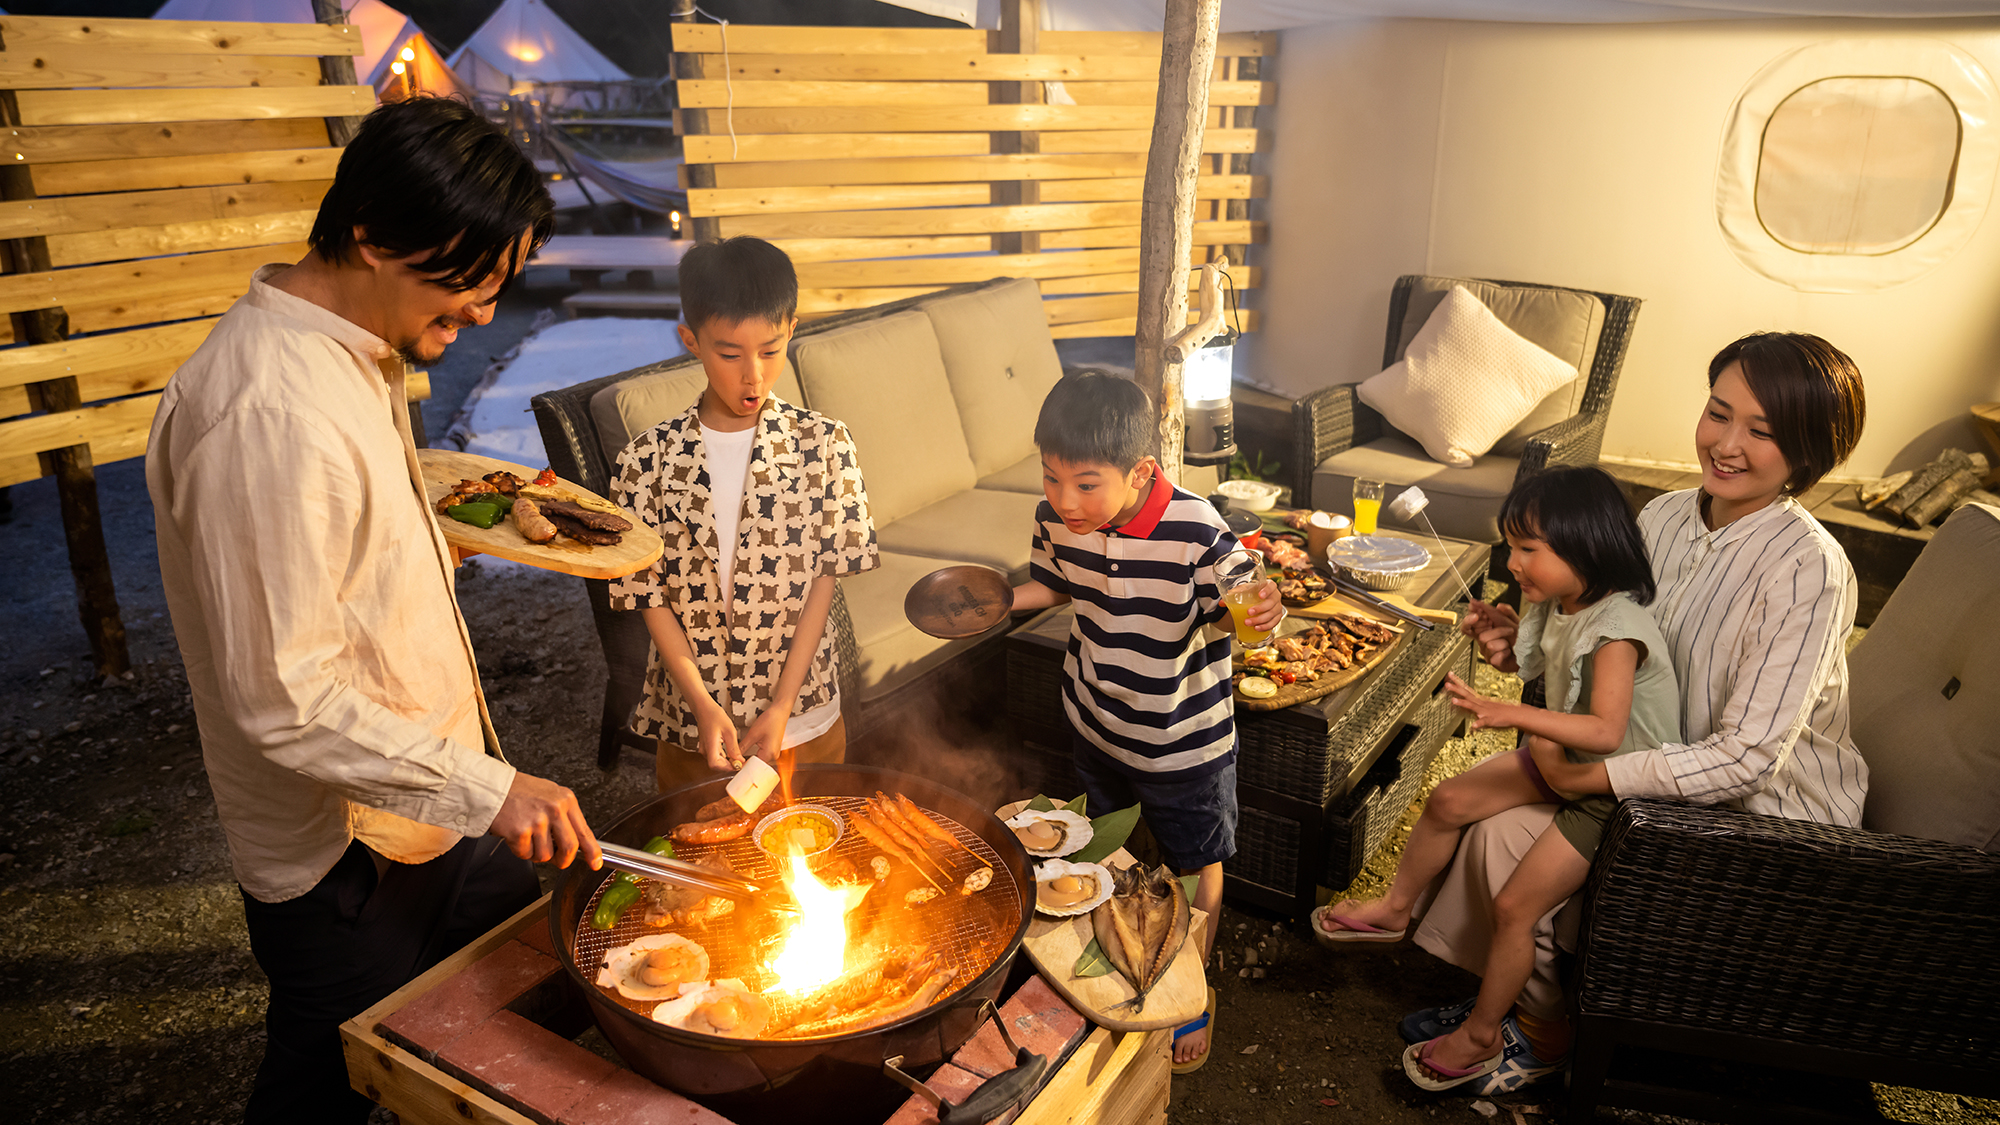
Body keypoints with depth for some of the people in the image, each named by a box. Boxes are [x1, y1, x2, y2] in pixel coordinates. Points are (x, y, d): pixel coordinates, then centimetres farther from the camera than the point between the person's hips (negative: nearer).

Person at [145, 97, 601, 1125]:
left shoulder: (356, 356, 4)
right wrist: (486, 789, -25)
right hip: (347, 856, -9)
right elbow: (285, 701, -28)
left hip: (428, 811, 9)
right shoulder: (271, 411, -29)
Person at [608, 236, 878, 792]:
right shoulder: (649, 458, -8)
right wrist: (704, 706, -16)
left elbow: (825, 578, -8)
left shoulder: (824, 444, -8)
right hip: (689, 726, 0)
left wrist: (781, 709, -12)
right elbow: (650, 594, -6)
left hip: (805, 721, 0)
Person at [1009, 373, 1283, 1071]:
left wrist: (1262, 613, -42)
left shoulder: (1195, 531, -32)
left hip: (1185, 738, -4)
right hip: (1097, 720, 4)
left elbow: (1227, 612, -20)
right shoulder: (1056, 518, -16)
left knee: (1196, 865, 18)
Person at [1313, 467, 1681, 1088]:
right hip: (1563, 761, 9)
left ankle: (1480, 1037, 10)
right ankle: (1394, 910, 28)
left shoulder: (1616, 628, -31)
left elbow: (1606, 731, -42)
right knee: (1447, 802, 6)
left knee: (1514, 905, -11)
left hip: (1618, 792, -9)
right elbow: (1523, 660, 16)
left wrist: (1508, 713, -49)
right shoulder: (1555, 604, -4)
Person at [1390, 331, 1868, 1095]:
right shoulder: (1668, 517, -3)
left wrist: (1588, 776, -29)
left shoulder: (1808, 570, -26)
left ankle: (1546, 1029, 11)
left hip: (1760, 814, -7)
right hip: (1666, 763, 7)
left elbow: (1748, 756, -27)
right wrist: (1526, 642, -10)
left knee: (1507, 836, -17)